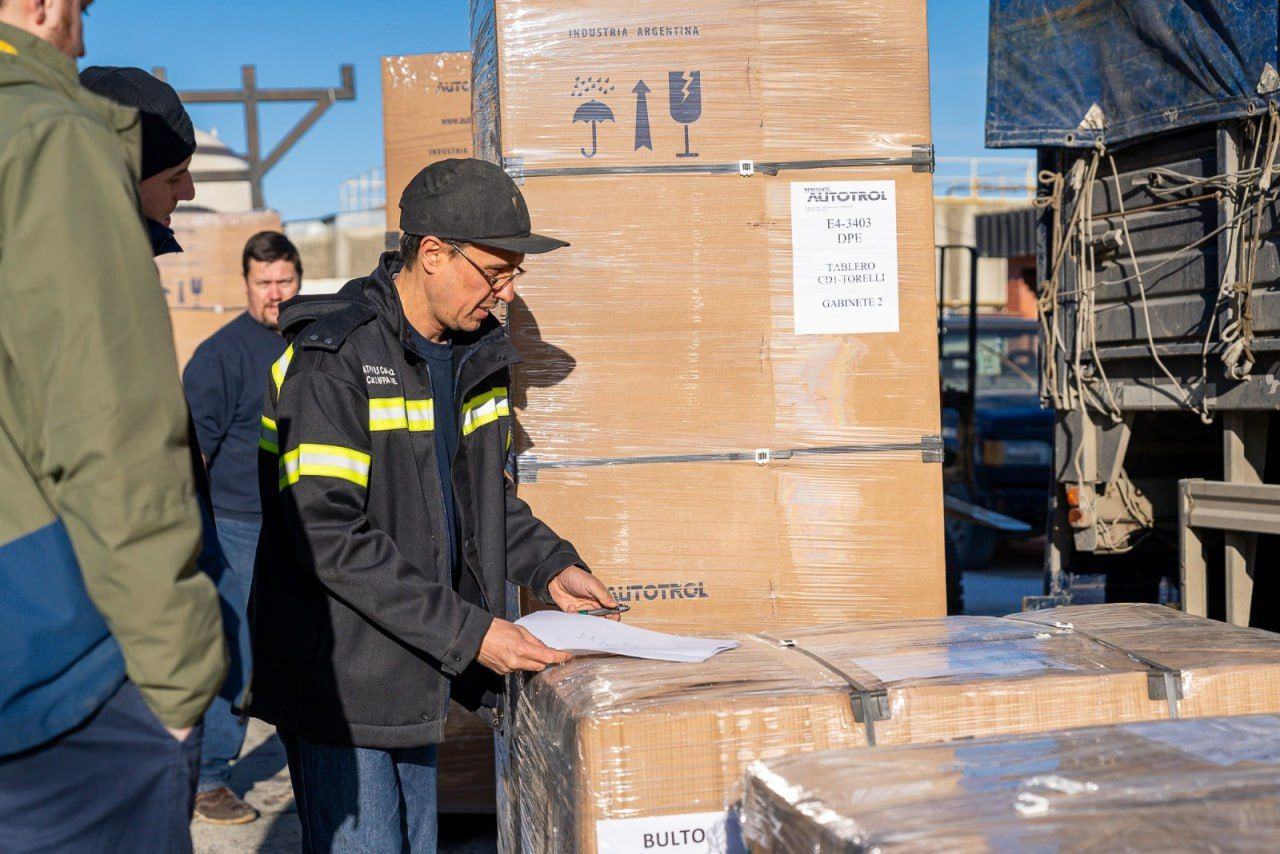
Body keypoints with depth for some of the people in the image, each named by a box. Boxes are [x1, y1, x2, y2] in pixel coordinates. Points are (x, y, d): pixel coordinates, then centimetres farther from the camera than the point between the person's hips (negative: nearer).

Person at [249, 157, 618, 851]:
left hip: (415, 675, 8)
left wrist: (550, 566, 4)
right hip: (341, 680, -8)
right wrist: (467, 631, -24)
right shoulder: (334, 358, -18)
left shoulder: (475, 354, 8)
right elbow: (328, 534, -24)